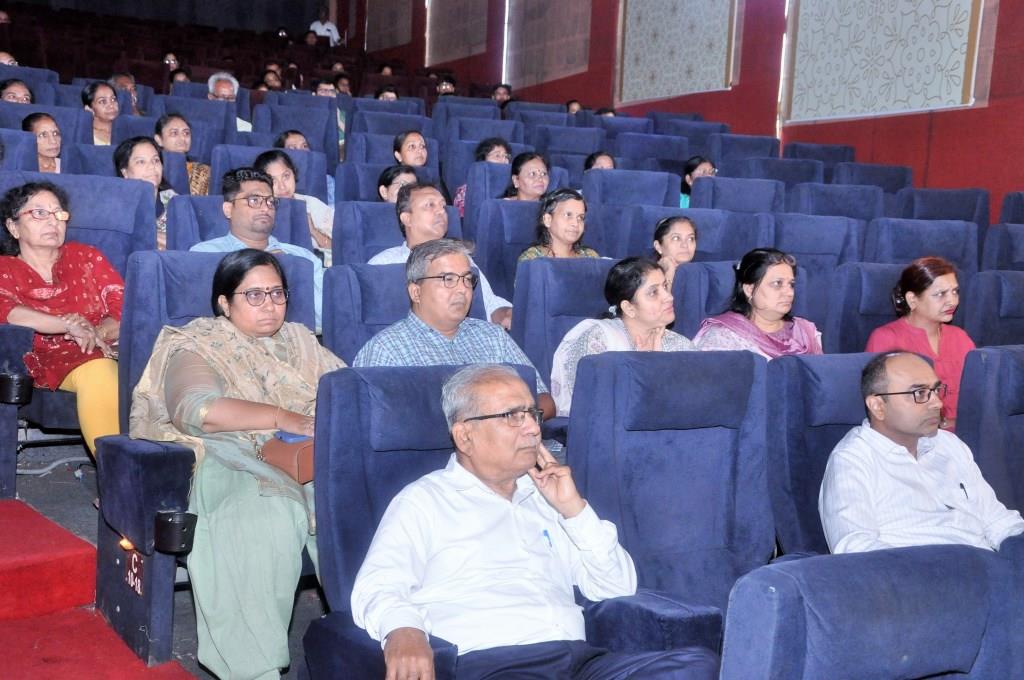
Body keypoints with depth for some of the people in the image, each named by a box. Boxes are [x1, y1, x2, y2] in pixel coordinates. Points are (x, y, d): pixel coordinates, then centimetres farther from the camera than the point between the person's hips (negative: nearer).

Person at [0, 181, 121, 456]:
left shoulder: (85, 256, 24)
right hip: (53, 362, -2)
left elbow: (125, 308, 12)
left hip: (110, 353, 2)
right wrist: (70, 325, -18)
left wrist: (100, 332, -10)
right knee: (99, 372, -38)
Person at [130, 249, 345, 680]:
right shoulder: (197, 348, 10)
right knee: (264, 517, -38)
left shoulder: (301, 342, 27)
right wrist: (279, 416, -12)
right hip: (232, 464, -4)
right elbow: (198, 410, -11)